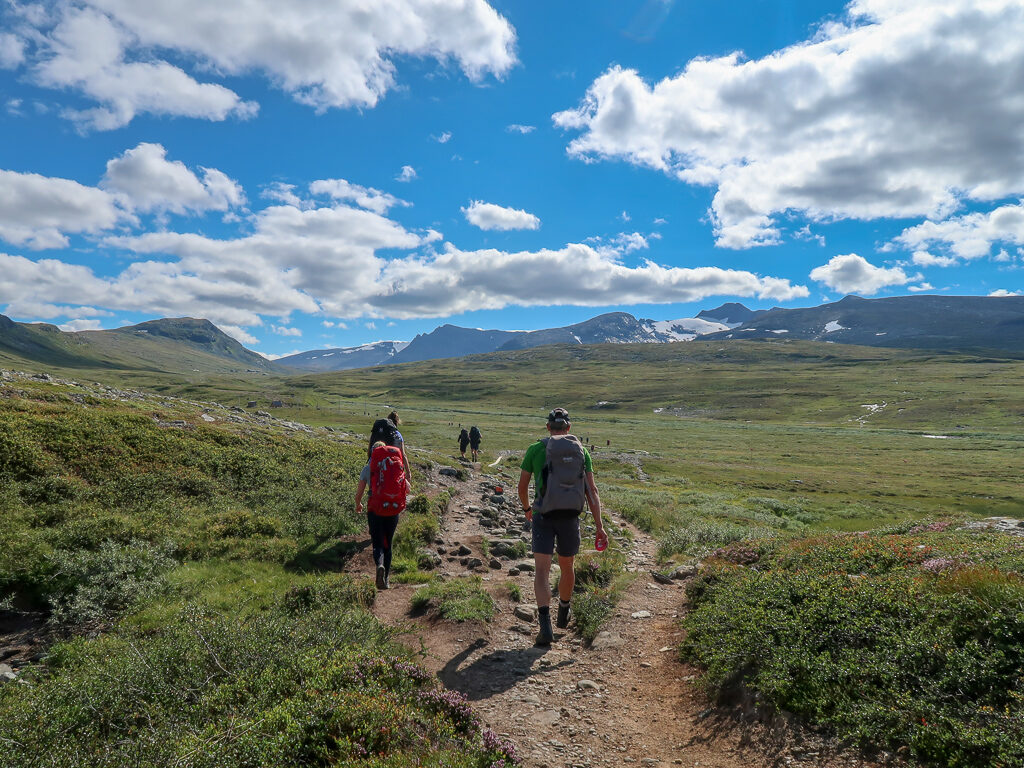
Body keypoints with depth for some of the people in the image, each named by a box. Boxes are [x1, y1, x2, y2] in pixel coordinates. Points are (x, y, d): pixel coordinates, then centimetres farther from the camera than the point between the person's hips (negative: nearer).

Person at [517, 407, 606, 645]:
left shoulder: (535, 449, 1)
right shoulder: (581, 450, 5)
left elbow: (522, 487, 8)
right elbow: (592, 490, -2)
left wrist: (527, 508, 28)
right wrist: (599, 526, -2)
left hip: (544, 516, -2)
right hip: (571, 517, 2)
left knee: (541, 571, -2)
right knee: (567, 568, 21)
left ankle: (545, 625, -19)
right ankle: (563, 614, 42)